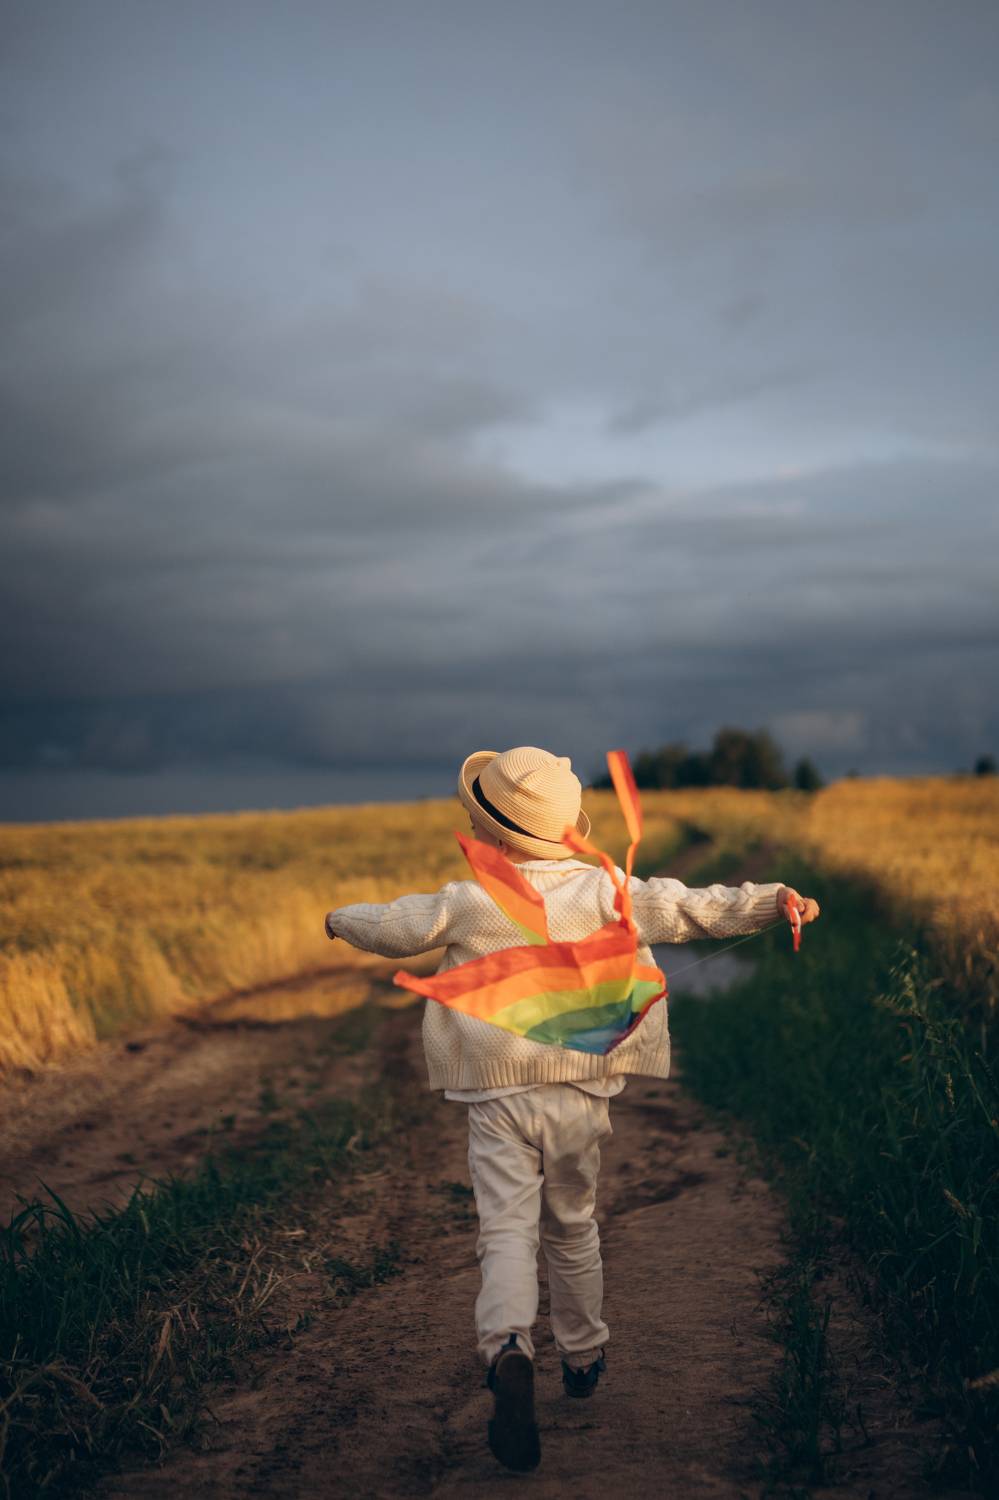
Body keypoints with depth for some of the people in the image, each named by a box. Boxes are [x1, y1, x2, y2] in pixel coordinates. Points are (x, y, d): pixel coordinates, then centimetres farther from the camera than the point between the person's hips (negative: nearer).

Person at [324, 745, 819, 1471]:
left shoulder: (469, 903, -7)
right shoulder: (604, 892, -4)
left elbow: (393, 928, 6)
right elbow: (688, 910, -3)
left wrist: (344, 918, 27)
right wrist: (772, 900, 2)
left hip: (496, 1099, -2)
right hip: (578, 1097, 3)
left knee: (507, 1229, -4)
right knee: (574, 1229, 19)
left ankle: (509, 1351, -28)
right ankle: (583, 1357, 33)